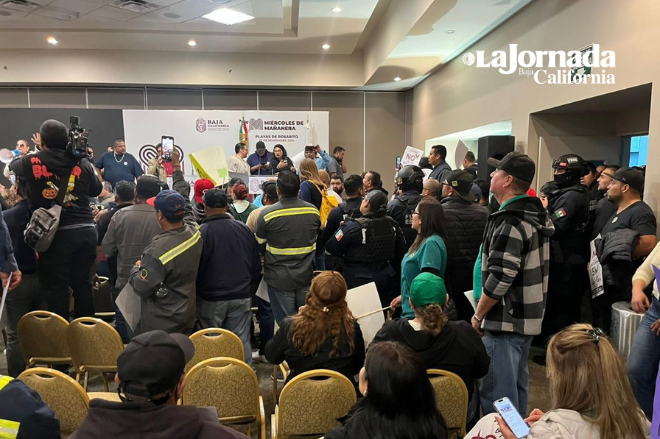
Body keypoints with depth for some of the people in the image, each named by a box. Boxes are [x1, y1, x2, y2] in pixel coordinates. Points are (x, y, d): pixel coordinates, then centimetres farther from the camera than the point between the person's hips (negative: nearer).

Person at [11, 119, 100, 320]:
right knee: (83, 283, 14)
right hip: (86, 230, 3)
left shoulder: (31, 162, -2)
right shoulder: (82, 163, 3)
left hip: (54, 233, -3)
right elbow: (96, 190, 19)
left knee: (55, 287, 7)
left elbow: (11, 166, 23)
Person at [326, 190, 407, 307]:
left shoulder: (353, 227, -19)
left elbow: (331, 249, -13)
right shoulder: (392, 225, -1)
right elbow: (401, 252, 8)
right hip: (385, 281, 5)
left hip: (358, 281, -5)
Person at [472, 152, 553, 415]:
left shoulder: (510, 222, -22)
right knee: (516, 385, 21)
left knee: (497, 393, 1)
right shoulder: (536, 214, 9)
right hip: (526, 317, 10)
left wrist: (478, 315, -12)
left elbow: (500, 278, -26)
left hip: (505, 320, -10)